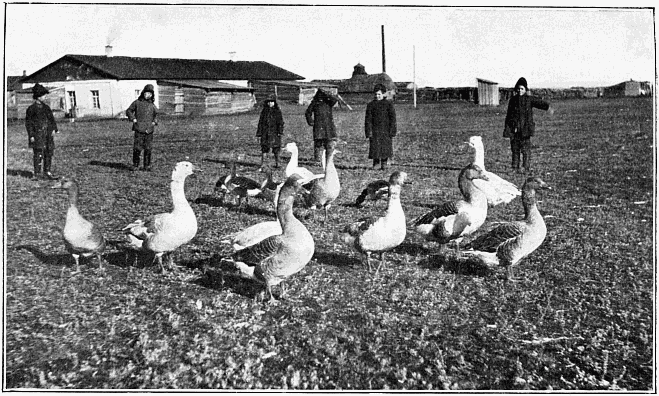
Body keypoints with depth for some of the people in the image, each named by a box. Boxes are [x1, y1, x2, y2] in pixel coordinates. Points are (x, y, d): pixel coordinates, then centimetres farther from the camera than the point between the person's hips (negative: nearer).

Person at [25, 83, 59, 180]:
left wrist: (55, 129, 4)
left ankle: (47, 173, 16)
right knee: (38, 154, -5)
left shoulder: (46, 107, 14)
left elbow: (51, 119, 18)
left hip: (47, 134, 7)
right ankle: (37, 174, 3)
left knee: (49, 153, 7)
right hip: (37, 134, -6)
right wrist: (31, 135, -11)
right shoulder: (31, 108, -4)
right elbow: (28, 123, -5)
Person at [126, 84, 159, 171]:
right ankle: (135, 165, 7)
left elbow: (156, 114, 29)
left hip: (149, 130, 3)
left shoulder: (152, 105, 12)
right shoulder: (137, 103, 4)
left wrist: (154, 121, 12)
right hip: (139, 129, -3)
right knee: (137, 148, -5)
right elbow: (128, 111, 12)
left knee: (148, 149, 4)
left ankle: (147, 165, 13)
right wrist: (133, 119, -2)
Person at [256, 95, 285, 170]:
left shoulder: (277, 111, 4)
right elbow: (260, 123, 11)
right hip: (265, 133, 1)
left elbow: (281, 122, 0)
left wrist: (280, 132, -14)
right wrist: (259, 134, 7)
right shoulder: (264, 111, 9)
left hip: (274, 133, -1)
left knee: (276, 149, 6)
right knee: (264, 148, -5)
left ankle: (277, 163, 23)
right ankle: (262, 165, -3)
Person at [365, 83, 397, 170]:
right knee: (374, 147, -4)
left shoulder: (388, 104, 2)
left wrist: (392, 132, -4)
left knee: (385, 148, 1)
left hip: (386, 130, -1)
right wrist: (368, 132, -2)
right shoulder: (371, 104, 6)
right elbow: (368, 119, 5)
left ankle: (384, 164, 13)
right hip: (375, 131, 1)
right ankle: (376, 163, 10)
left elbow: (392, 118, 2)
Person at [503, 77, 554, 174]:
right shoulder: (513, 100, 11)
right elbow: (509, 114, 16)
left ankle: (526, 167, -2)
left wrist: (548, 107, -35)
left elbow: (539, 102, -16)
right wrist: (506, 127, 15)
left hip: (525, 128, -3)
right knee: (514, 149, 6)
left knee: (525, 149, -6)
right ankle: (515, 168, 12)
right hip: (513, 129, 3)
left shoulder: (529, 99, 2)